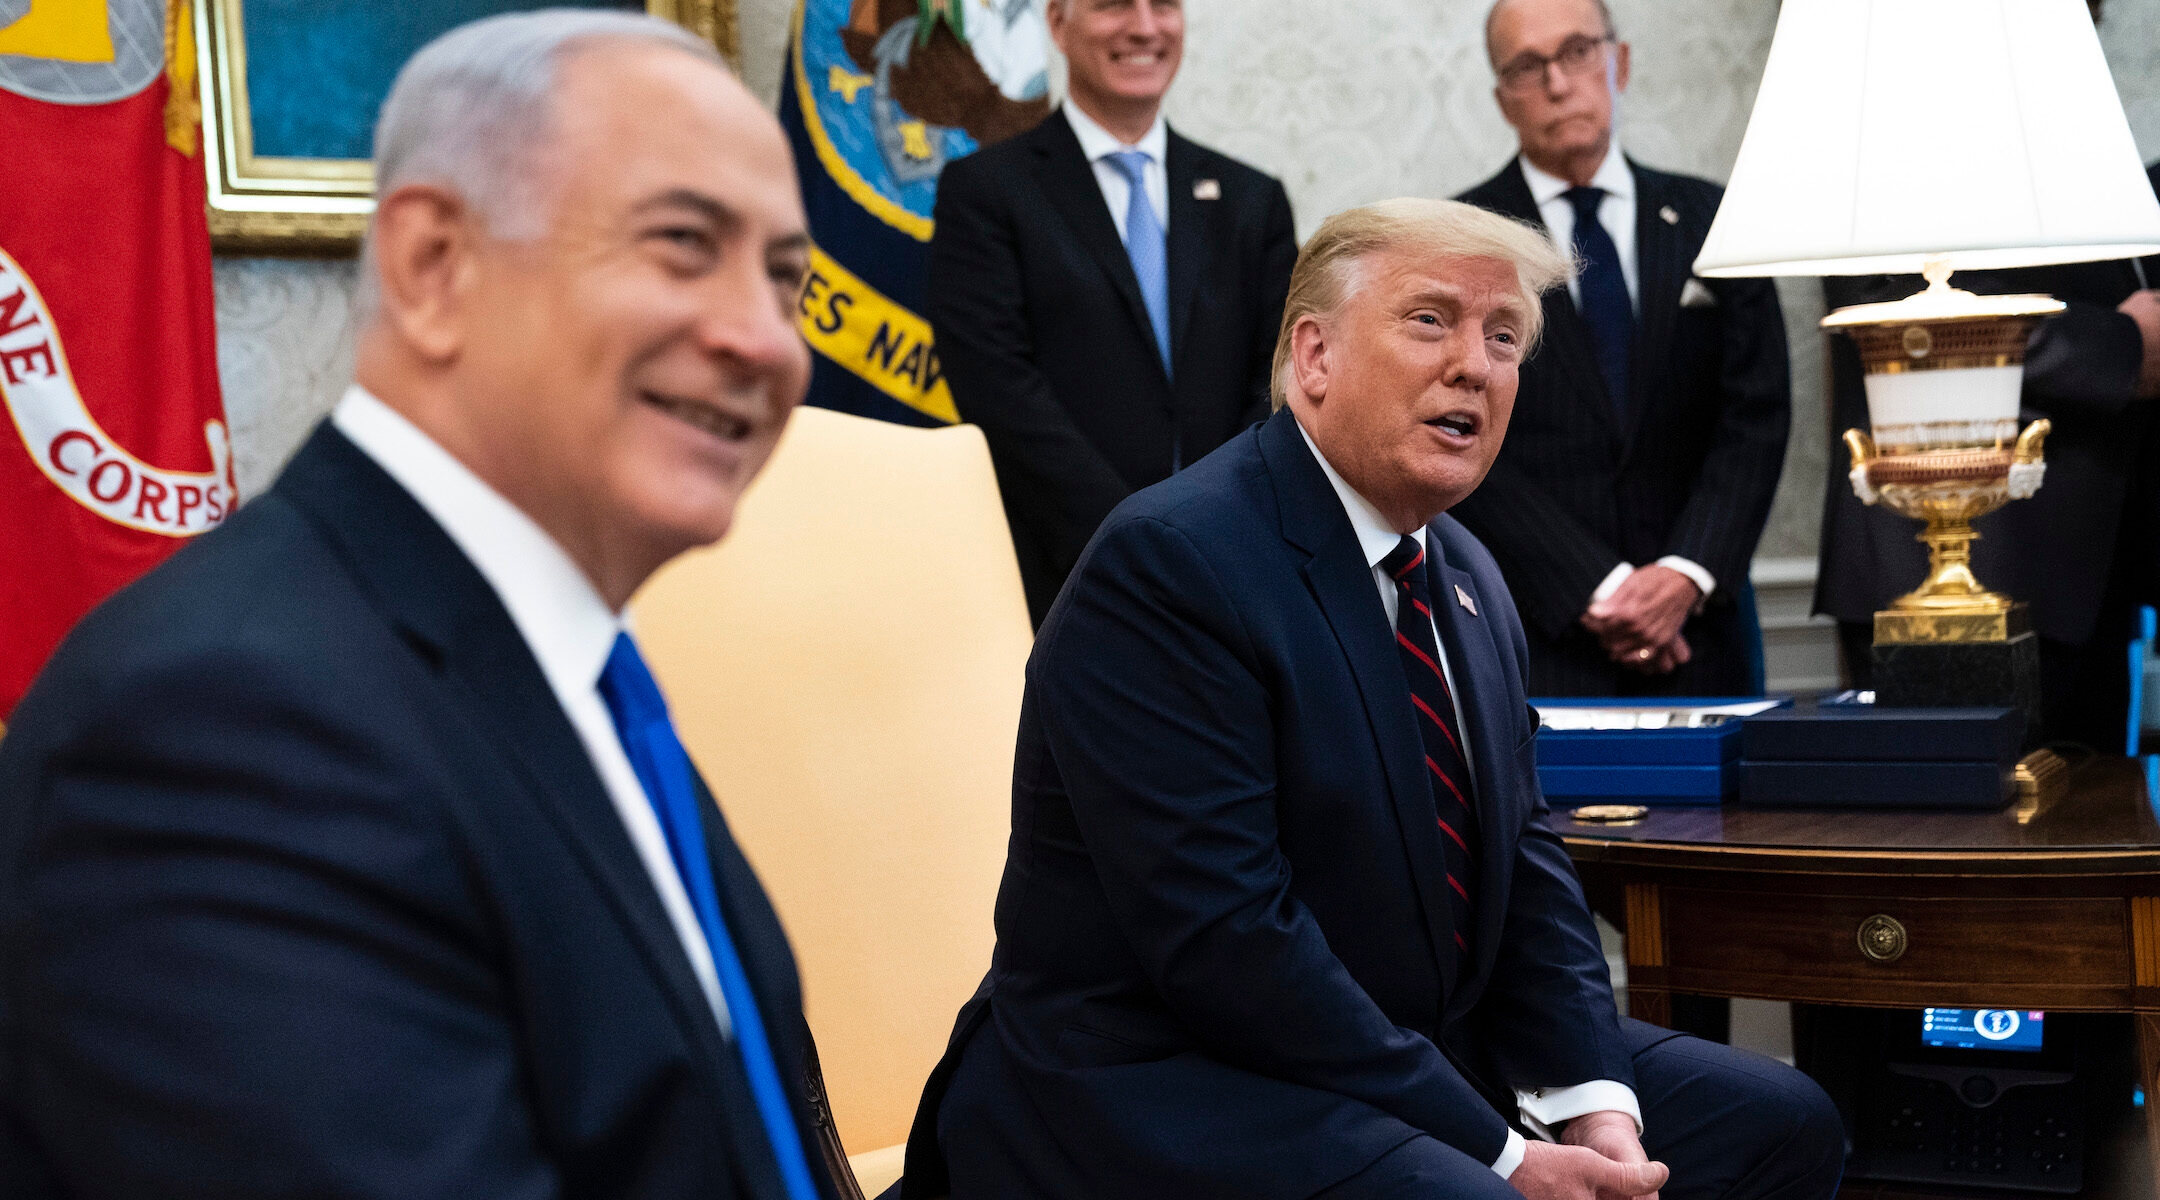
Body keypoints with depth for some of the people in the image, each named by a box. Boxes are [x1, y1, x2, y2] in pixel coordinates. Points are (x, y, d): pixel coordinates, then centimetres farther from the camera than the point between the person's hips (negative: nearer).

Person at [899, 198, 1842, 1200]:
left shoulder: (1468, 580, 11)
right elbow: (1225, 939, -24)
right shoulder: (1166, 563, -18)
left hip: (1419, 1055, 9)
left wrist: (1595, 1105, -6)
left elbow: (1524, 858, 11)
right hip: (1165, 1094, -8)